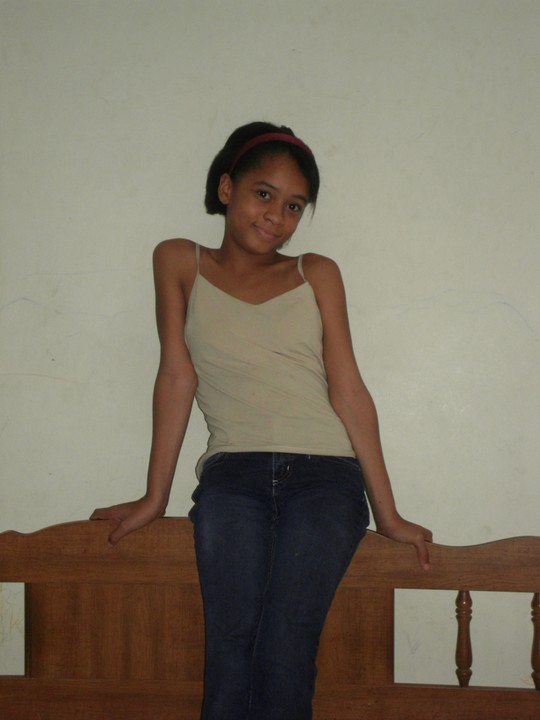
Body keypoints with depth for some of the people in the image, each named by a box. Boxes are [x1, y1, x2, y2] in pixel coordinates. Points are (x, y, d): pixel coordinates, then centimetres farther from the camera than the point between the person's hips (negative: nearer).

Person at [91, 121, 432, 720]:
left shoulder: (316, 275, 15)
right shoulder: (180, 263, 14)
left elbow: (349, 392, 11)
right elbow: (177, 377, 9)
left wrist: (388, 514, 8)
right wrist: (153, 498, 6)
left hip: (325, 475, 1)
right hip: (232, 475, 0)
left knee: (285, 647, -19)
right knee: (231, 647, -20)